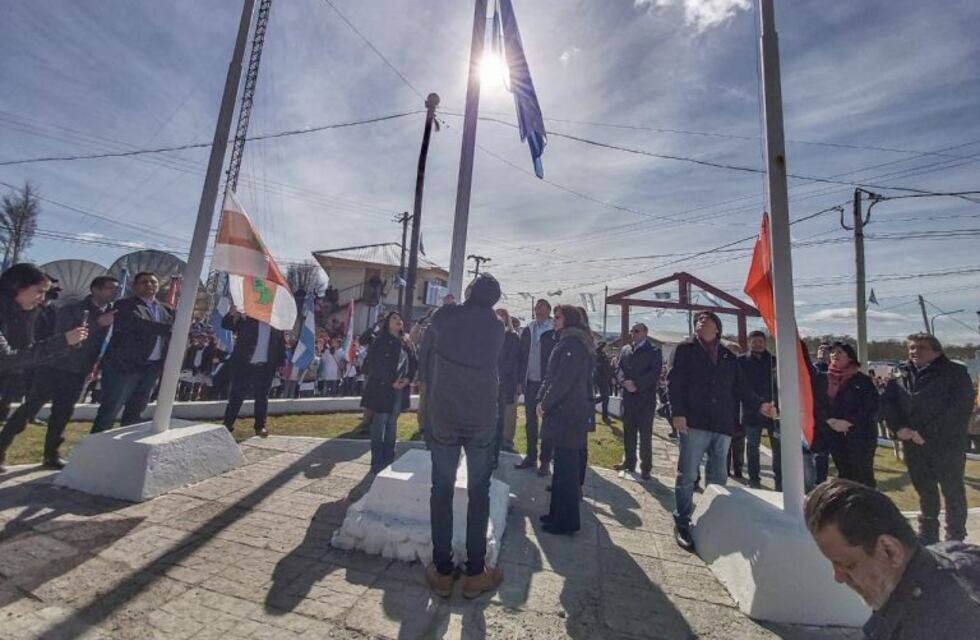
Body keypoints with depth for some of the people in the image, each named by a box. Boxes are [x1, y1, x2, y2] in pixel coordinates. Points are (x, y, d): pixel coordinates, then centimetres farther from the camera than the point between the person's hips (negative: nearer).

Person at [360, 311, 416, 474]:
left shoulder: (407, 343, 13)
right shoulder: (379, 341, 0)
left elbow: (414, 362, 11)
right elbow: (375, 364, -9)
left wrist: (407, 378, -6)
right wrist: (392, 381, -15)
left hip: (400, 388, 4)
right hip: (381, 387, -4)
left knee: (392, 422, 9)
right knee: (380, 422, -4)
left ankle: (389, 458, 17)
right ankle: (377, 461, 3)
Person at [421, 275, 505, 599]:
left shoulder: (445, 315, -3)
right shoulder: (496, 327, 0)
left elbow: (426, 355, 5)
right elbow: (493, 366, 8)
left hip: (442, 413, 0)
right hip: (482, 417, 1)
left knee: (442, 490, 11)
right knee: (479, 493, 11)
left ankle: (442, 572, 19)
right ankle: (475, 573, 20)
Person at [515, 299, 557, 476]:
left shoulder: (554, 331, -7)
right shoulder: (528, 330, 9)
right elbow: (522, 356, 9)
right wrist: (520, 380, 4)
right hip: (530, 382, 5)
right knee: (530, 421, 12)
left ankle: (545, 460, 14)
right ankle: (531, 456, 24)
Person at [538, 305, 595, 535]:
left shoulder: (572, 344, -15)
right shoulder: (569, 342, 15)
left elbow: (563, 380, -19)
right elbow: (551, 375, 14)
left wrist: (545, 404, -10)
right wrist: (541, 399, 8)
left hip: (569, 414, -9)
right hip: (568, 412, 9)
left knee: (566, 466, 0)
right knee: (565, 464, 15)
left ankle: (566, 520, 12)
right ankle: (559, 513, 27)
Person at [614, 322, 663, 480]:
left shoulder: (654, 351, -1)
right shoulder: (625, 350, 14)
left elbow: (654, 373, -11)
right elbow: (620, 369, 7)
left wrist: (636, 384, -18)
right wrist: (625, 382, -12)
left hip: (646, 398, -4)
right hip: (628, 397, 4)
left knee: (645, 434, 2)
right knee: (628, 432, 10)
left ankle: (645, 467, 11)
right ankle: (629, 462, 21)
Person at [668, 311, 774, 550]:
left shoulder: (729, 357, 17)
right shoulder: (685, 350, 4)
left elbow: (740, 388, 14)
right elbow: (673, 382, -4)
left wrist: (759, 405, -4)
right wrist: (677, 413, -14)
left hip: (723, 425, 5)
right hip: (694, 422, -4)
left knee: (719, 478, 13)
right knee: (687, 475, 0)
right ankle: (682, 523, 11)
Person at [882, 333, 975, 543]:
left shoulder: (955, 373, -4)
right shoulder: (901, 375, 7)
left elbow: (960, 408, -12)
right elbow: (887, 403, 5)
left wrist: (927, 433, -18)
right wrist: (899, 428, -11)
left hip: (947, 445, -4)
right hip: (914, 445, 4)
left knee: (953, 492, 6)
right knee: (925, 492, 16)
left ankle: (955, 540, 19)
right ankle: (927, 535, 29)